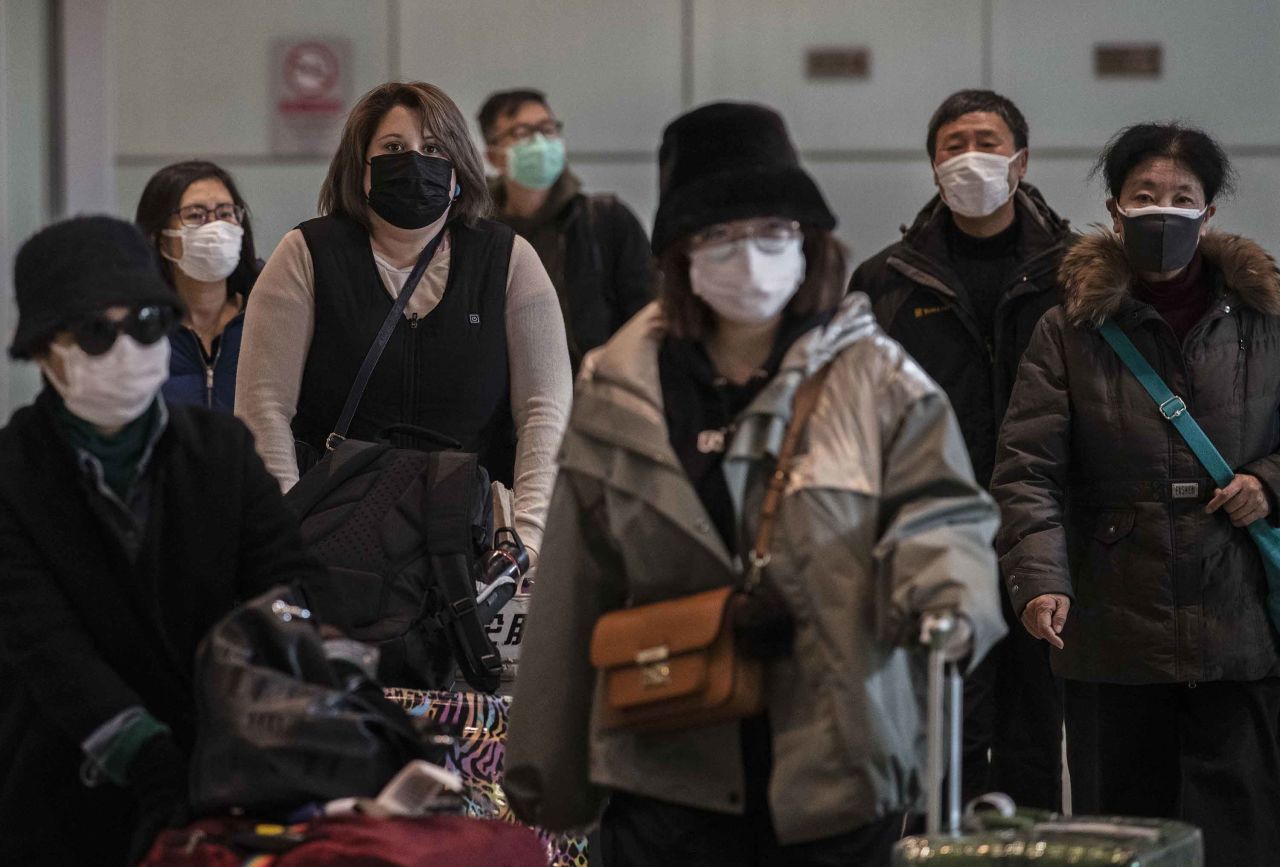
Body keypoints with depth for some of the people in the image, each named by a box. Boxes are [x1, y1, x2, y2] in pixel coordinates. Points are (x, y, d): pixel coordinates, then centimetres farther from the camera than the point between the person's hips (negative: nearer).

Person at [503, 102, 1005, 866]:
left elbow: (939, 515, -4)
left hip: (836, 767, -1)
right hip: (670, 771, 1)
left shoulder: (876, 380, 3)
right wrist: (546, 773, 9)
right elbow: (577, 591, 9)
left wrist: (943, 594, -28)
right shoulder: (620, 393, 7)